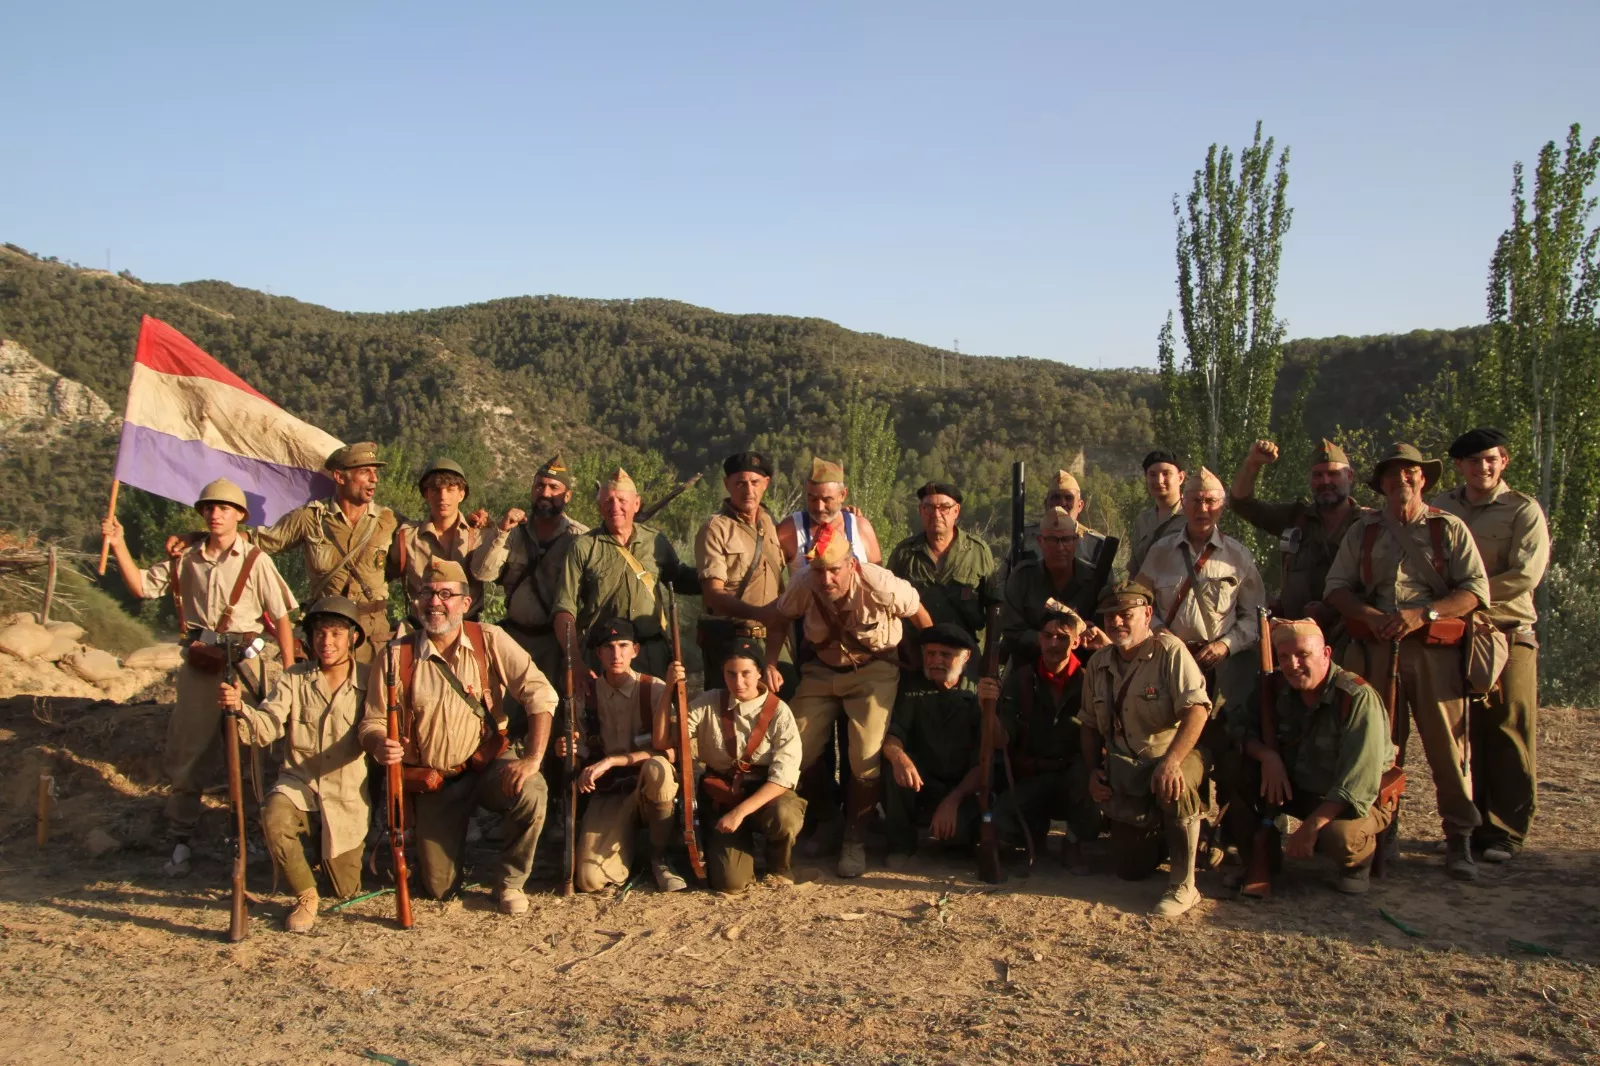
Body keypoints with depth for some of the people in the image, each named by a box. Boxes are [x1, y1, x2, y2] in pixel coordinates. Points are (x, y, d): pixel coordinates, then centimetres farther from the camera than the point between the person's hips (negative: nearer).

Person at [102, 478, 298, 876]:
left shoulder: (255, 560, -2)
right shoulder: (187, 559, 9)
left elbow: (281, 616, -2)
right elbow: (142, 586, 11)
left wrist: (289, 672, -7)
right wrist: (119, 545, -1)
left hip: (246, 657, -3)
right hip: (199, 662, 4)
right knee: (186, 752, 7)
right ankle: (180, 840, 18)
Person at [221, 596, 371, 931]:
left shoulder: (368, 681, -5)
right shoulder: (294, 679, -1)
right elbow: (266, 727, -12)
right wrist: (239, 708, -35)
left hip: (347, 795, -1)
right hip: (300, 783, 1)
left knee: (347, 891, 4)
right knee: (274, 819, -34)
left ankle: (327, 848, 41)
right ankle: (306, 897, -8)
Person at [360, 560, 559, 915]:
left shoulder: (490, 640, -8)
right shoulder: (397, 655, -6)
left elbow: (540, 695, -13)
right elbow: (372, 722, -4)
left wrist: (532, 759, -24)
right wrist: (380, 746, -28)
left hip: (489, 764, 0)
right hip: (433, 780, 1)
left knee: (532, 791, -33)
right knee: (439, 888, 0)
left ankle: (510, 881, -5)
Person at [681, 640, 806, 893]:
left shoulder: (778, 711, -9)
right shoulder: (708, 703, -2)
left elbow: (784, 776, -16)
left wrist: (741, 811, -26)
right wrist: (669, 691, -18)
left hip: (766, 795, -1)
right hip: (721, 798, 1)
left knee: (784, 816, -37)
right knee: (731, 882, -20)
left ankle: (779, 867, 0)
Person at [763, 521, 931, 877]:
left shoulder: (879, 584, -28)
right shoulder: (803, 584, -20)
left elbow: (919, 615, -11)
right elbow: (778, 620, 0)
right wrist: (770, 664, -11)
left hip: (873, 669, -3)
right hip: (821, 669, 3)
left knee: (867, 757, -16)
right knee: (798, 751, -4)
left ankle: (855, 840, 6)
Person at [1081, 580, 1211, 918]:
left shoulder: (1169, 651, -13)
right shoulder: (1098, 664, 6)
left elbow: (1197, 709, -25)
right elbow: (1090, 725, 18)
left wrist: (1171, 761, -37)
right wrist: (1093, 771, 4)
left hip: (1173, 754, -5)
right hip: (1124, 771, 5)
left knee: (1174, 786, -42)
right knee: (1131, 870, 0)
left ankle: (1183, 885, -25)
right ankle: (1159, 833, 35)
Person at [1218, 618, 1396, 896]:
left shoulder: (1359, 698, -25)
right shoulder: (1276, 686, -7)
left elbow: (1358, 784, -29)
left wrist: (1311, 826, -34)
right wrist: (1267, 755, -24)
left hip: (1358, 801, -5)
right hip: (1297, 787, 5)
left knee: (1337, 837, -38)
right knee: (1230, 765, -15)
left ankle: (1359, 862, 2)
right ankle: (1259, 859, 2)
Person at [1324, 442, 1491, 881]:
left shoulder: (1450, 529, 9)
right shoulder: (1362, 531, 15)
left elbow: (1475, 590, 0)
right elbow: (1335, 587, 9)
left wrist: (1423, 613, -14)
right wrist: (1370, 615, -10)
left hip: (1434, 651, -2)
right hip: (1373, 650, 2)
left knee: (1448, 745, -4)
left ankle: (1459, 840, 4)